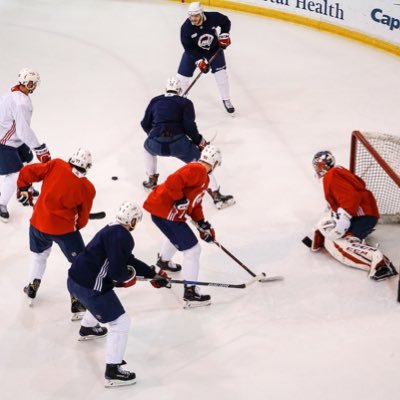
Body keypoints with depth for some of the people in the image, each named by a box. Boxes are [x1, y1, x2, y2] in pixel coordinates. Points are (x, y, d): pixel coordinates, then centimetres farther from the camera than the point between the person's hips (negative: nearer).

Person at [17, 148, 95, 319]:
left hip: (39, 222, 4)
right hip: (64, 228, -4)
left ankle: (32, 288, 43)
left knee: (39, 253, 32)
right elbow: (82, 218, 1)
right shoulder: (88, 188, -8)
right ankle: (77, 302, 9)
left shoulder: (56, 165, -6)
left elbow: (27, 172, -5)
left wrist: (23, 189, 13)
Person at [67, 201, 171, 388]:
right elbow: (118, 271, -26)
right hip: (89, 287, -10)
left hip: (76, 278, 10)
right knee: (120, 322, -2)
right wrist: (129, 277, -3)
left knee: (102, 300, 40)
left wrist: (154, 274, 26)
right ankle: (112, 372, 0)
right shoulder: (122, 237, -20)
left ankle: (87, 329, 65)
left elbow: (128, 260, 22)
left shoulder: (112, 231, 12)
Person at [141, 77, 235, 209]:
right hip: (178, 142, -2)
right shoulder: (185, 103, 11)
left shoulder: (155, 101, 22)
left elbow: (145, 124, 25)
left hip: (155, 143, 2)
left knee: (148, 147, 39)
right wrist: (200, 141, 11)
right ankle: (216, 195, 5)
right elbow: (189, 126, -2)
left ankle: (152, 180, 43)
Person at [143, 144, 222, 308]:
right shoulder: (197, 170, -17)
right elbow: (173, 182, -28)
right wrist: (180, 200, -21)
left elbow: (195, 203, 21)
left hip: (161, 207, 11)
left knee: (177, 233, 40)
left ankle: (164, 260, 67)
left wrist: (203, 225, 14)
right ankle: (190, 293, -6)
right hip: (164, 211, -11)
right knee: (192, 250, -7)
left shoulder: (203, 177, 16)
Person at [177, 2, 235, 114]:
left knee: (221, 73, -7)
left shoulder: (213, 17, -28)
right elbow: (189, 48, -24)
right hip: (194, 51, -1)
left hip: (214, 49, 1)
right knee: (183, 75, -3)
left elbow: (225, 21, -5)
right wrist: (199, 60, -32)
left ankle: (226, 100, 11)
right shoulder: (185, 28, -30)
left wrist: (224, 35, -14)